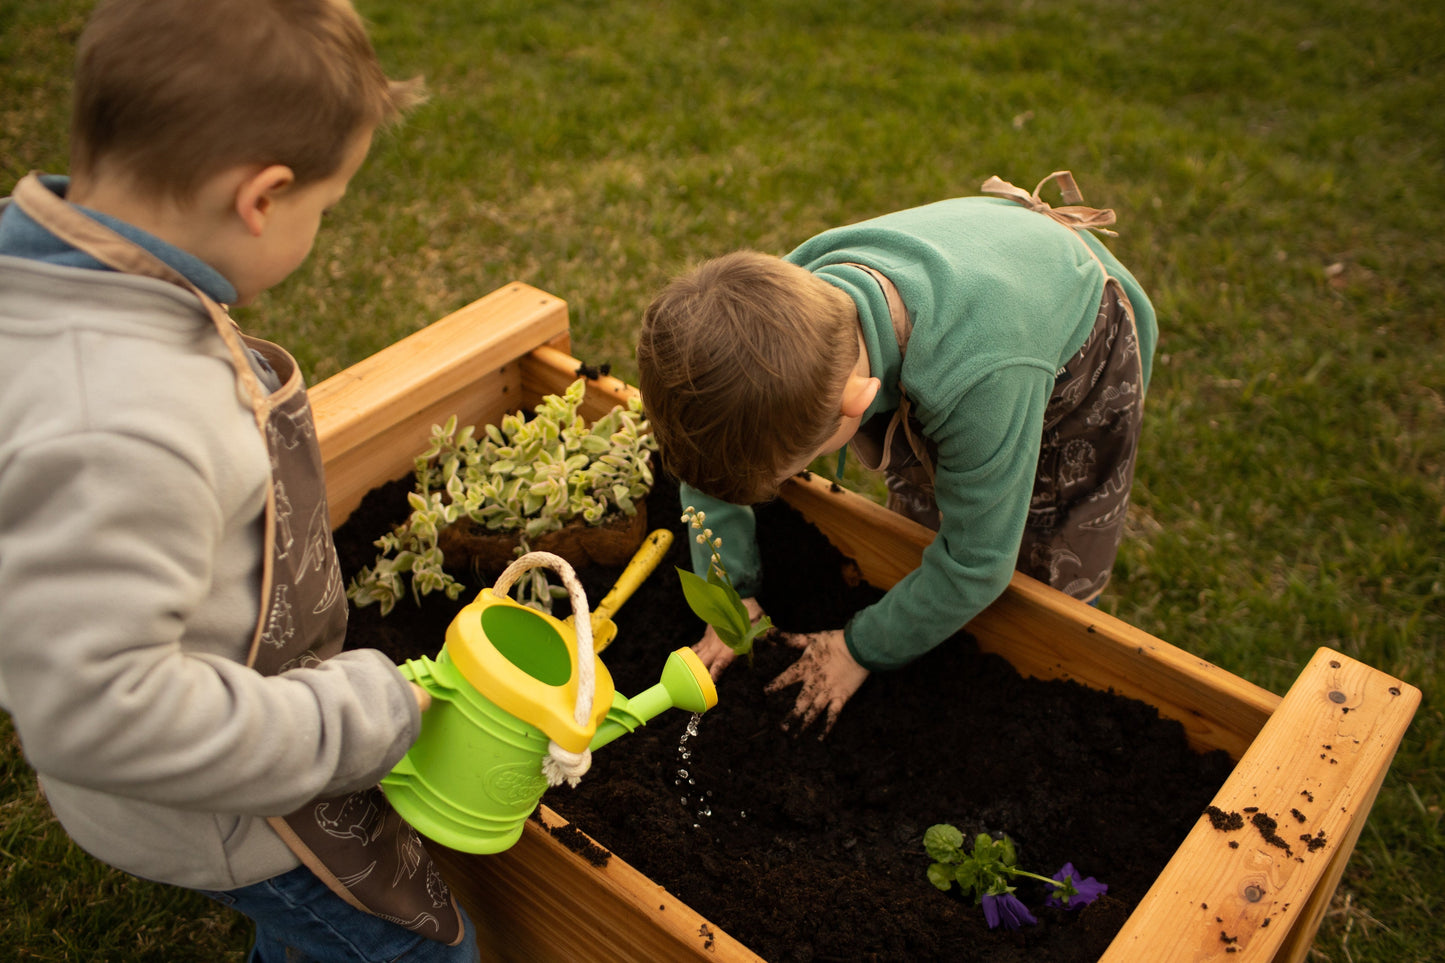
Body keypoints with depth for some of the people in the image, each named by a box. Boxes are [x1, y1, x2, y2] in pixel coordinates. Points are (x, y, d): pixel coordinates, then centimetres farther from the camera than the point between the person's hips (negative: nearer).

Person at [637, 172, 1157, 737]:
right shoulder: (783, 306, -34)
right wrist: (733, 594, -12)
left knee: (1048, 591, 1)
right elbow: (709, 459, -12)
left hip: (1078, 355, -4)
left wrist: (862, 649, -19)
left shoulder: (983, 381, -50)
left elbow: (976, 564, -33)